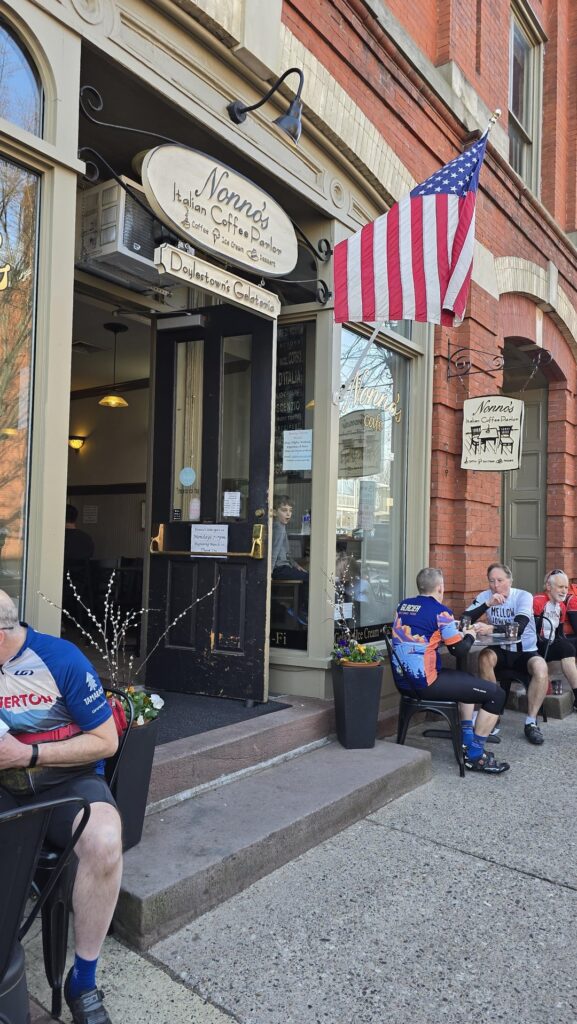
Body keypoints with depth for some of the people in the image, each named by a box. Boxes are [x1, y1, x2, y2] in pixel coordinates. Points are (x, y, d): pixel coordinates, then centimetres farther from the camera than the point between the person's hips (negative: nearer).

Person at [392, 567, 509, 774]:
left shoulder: (403, 605, 9)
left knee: (467, 680, 32)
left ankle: (467, 742, 33)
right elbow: (459, 651, -9)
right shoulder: (440, 611, -12)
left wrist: (455, 632, 21)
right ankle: (475, 757, 5)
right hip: (426, 682, -9)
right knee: (497, 694, -1)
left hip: (403, 678, 9)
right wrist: (470, 635, 12)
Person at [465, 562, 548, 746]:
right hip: (500, 650, 2)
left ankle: (531, 722, -15)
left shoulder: (524, 596, -13)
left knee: (540, 668, -32)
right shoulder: (485, 596, -3)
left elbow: (519, 628, -28)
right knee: (486, 657, -31)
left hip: (525, 651, -2)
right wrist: (488, 604, -27)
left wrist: (492, 629, -45)